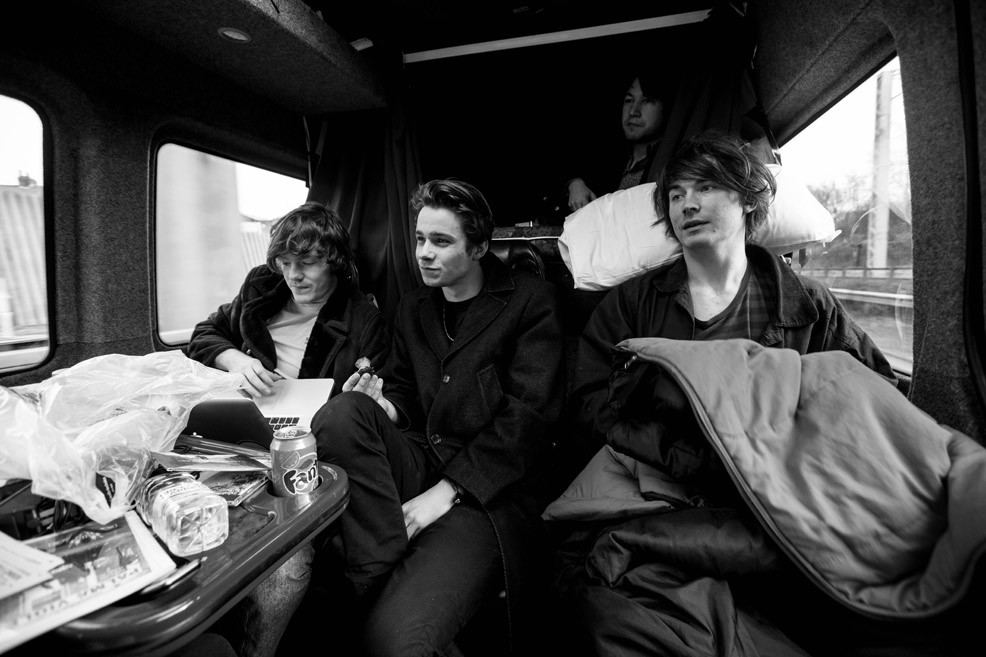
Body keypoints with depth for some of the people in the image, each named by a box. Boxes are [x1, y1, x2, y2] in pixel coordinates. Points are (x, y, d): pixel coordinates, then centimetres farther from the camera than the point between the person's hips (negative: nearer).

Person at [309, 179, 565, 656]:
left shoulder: (529, 300, -2)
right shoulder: (413, 307, 15)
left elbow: (528, 416, -10)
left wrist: (446, 490, -15)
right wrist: (386, 407, -6)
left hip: (484, 490, -6)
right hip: (417, 459, 6)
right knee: (341, 413, -26)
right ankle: (383, 582, -18)